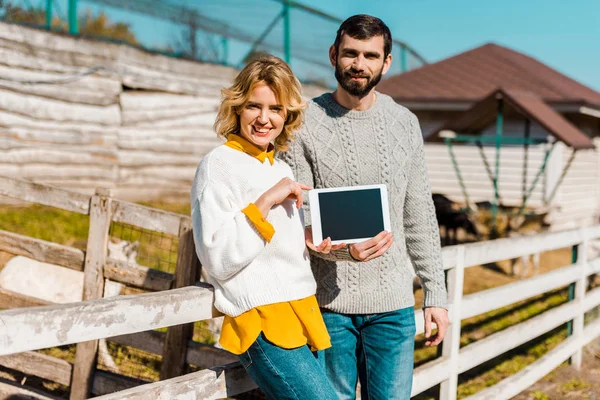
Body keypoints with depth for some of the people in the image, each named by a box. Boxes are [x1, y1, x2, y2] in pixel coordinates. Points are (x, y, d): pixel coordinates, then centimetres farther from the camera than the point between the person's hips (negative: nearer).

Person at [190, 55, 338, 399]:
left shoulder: (282, 168, 14)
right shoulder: (218, 165, -8)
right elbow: (218, 260, -16)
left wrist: (309, 241, 5)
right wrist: (264, 203, -20)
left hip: (305, 316, 8)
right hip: (264, 323, -8)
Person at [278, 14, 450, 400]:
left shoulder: (405, 123, 7)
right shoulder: (306, 123, -5)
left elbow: (419, 216, 11)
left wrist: (436, 294, 8)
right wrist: (344, 249, -26)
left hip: (393, 304, 3)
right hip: (328, 303, -3)